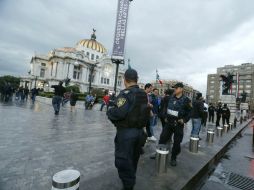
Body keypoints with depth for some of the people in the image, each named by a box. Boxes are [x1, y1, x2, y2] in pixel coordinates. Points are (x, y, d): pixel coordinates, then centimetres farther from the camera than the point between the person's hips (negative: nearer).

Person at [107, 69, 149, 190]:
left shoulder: (126, 93, -19)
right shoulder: (144, 94, 3)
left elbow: (119, 113, -30)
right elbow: (146, 112, 6)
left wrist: (109, 112, -10)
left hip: (126, 132, -8)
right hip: (139, 131, 8)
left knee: (123, 161, 9)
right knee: (133, 159, 25)